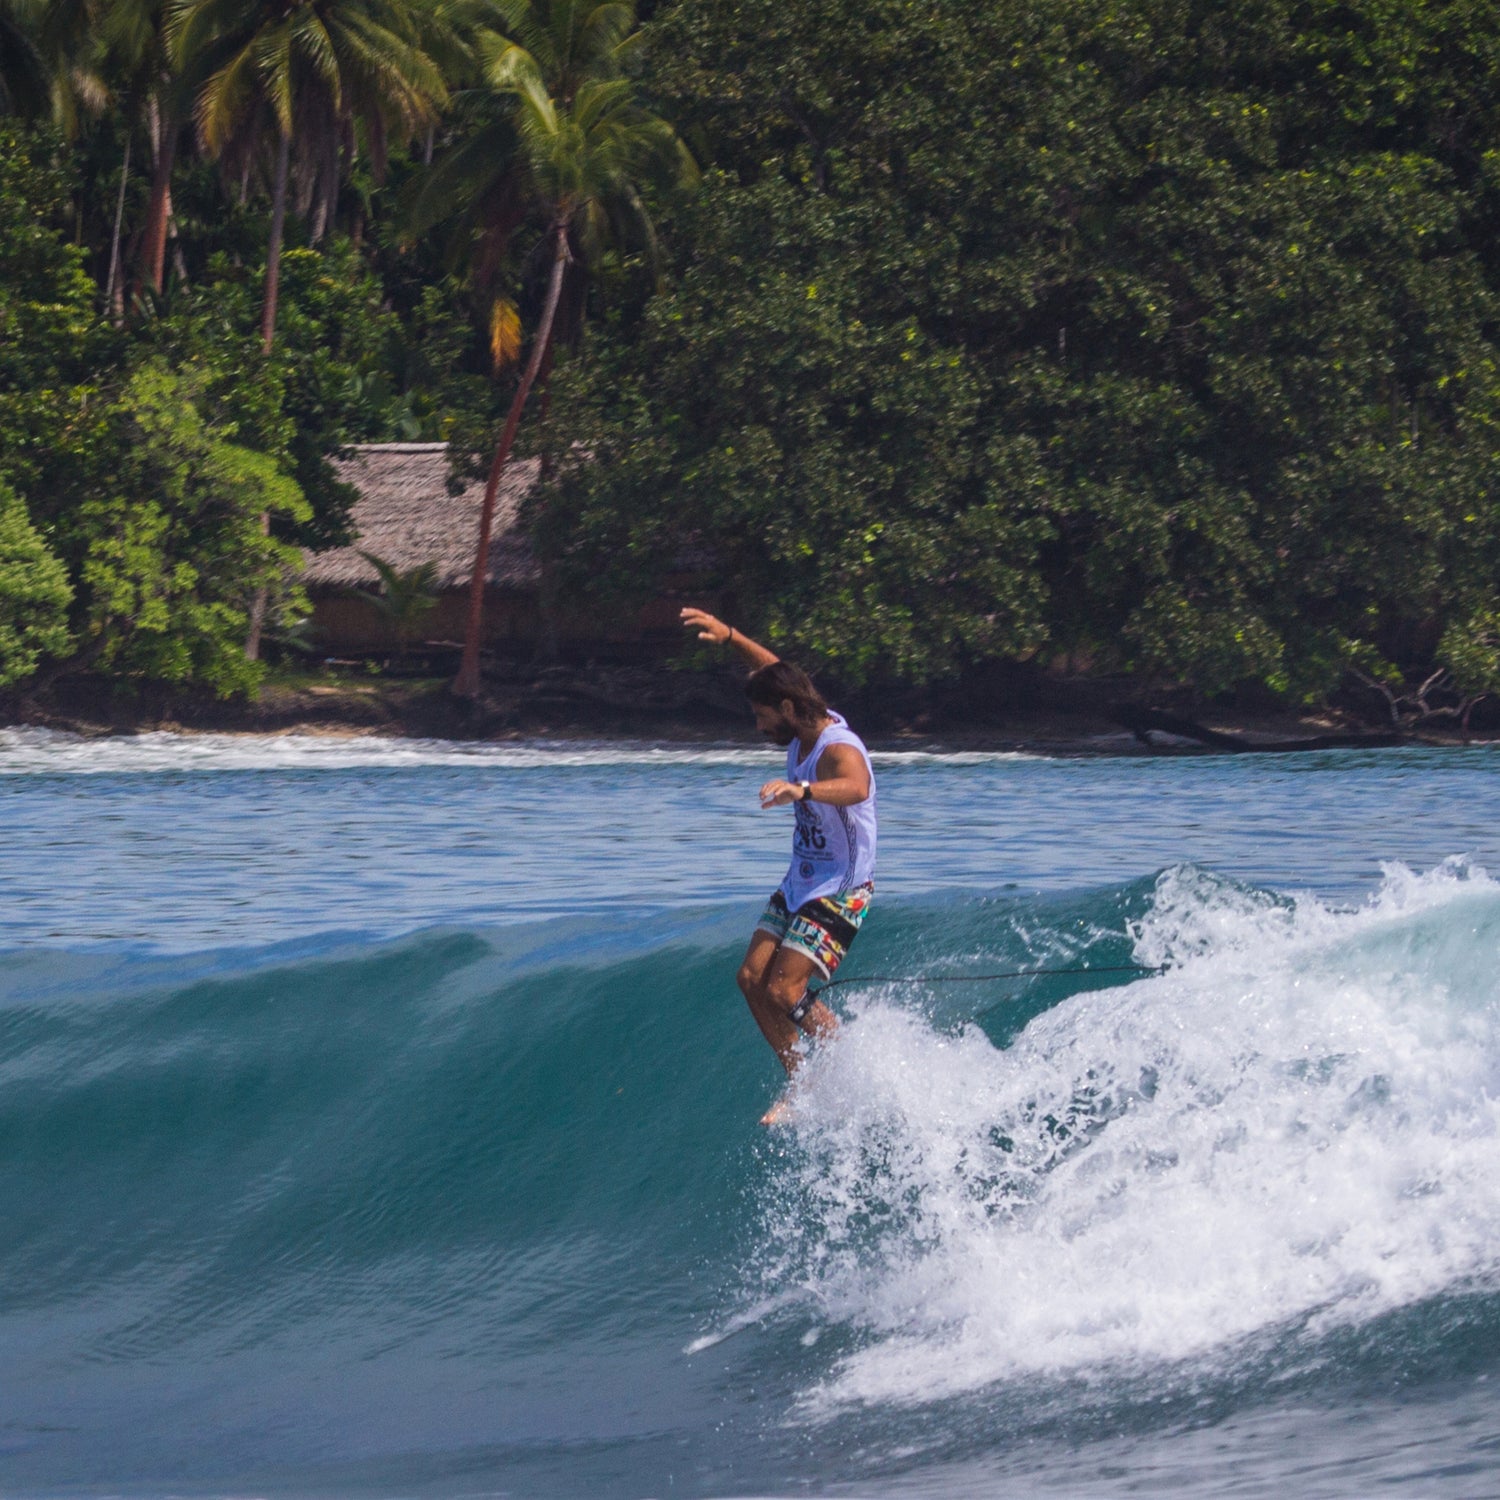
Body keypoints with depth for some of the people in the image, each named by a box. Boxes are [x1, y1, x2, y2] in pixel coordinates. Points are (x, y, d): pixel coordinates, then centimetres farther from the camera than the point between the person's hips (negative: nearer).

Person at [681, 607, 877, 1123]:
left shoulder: (837, 750, -26)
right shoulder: (807, 729, 1)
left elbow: (856, 788, -50)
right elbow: (773, 670, 20)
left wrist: (802, 789, -67)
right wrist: (728, 636, 13)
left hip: (840, 891, -10)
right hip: (801, 882, 10)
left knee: (784, 990, -18)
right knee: (752, 978, 1)